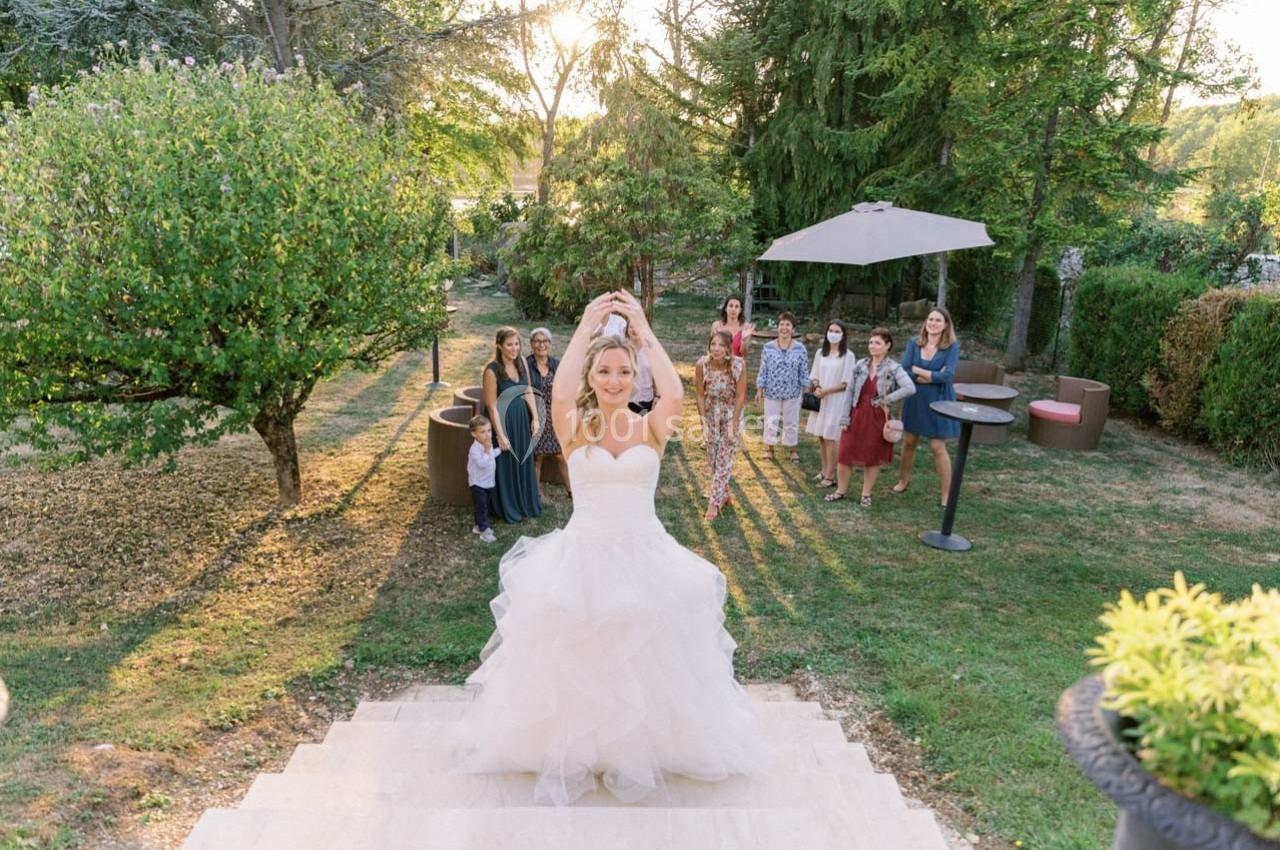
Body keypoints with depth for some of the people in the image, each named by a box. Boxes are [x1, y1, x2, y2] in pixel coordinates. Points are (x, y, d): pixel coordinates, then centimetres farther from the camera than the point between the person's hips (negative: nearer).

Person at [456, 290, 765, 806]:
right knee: (576, 666, 10)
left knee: (644, 662, 10)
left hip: (644, 557, 1)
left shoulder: (651, 429, -3)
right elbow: (559, 394, -26)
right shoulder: (574, 430, -4)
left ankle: (641, 751, 33)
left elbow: (674, 395, -24)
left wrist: (643, 329, -20)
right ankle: (573, 755, 31)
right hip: (583, 557, 0)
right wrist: (586, 327, -23)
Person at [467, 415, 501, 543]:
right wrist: (487, 450, -37)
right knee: (481, 507, -3)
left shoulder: (487, 444, 4)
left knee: (487, 506, 18)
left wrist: (499, 450, 12)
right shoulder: (475, 449, -25)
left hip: (489, 483, 9)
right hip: (478, 484, -9)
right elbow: (482, 463, -33)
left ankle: (479, 526, 33)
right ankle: (483, 530, 5)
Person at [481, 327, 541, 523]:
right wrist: (500, 435, -17)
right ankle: (509, 509, 28)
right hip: (503, 421, -6)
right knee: (506, 466, 10)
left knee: (524, 462, 19)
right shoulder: (492, 370, -21)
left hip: (522, 418, 6)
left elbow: (528, 392, 6)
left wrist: (535, 418, 1)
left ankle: (527, 504, 38)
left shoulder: (522, 363, -3)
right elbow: (492, 406, -18)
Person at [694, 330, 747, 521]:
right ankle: (725, 494, 31)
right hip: (710, 414, 2)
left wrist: (732, 425, -16)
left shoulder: (739, 365, -24)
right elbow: (700, 395, -12)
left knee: (725, 458, -4)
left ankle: (715, 502, 2)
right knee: (714, 457, 11)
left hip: (731, 414, -2)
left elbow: (740, 397, -17)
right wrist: (704, 423, -12)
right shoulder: (702, 364, -21)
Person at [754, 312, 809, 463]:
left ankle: (793, 449, 28)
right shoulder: (768, 347, -5)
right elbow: (763, 370, -1)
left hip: (792, 393, 0)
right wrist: (759, 390, -1)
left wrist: (804, 390, -1)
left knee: (791, 421, 13)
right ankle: (770, 447, 29)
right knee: (771, 420, 11)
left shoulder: (800, 349, -5)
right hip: (772, 392, 0)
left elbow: (804, 371, 0)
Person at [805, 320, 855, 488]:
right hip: (820, 400, 5)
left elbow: (846, 384, -9)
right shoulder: (820, 353, 9)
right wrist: (816, 387, -10)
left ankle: (830, 476, 0)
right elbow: (814, 376, 11)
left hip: (837, 401, -5)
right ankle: (824, 471, 20)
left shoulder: (848, 356, -7)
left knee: (831, 438, -6)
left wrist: (826, 391, -15)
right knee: (821, 437, 8)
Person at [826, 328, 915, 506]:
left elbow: (910, 388, -23)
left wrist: (886, 400, -19)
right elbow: (850, 392, 4)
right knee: (845, 453, 5)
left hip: (878, 419, -3)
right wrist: (844, 417, -1)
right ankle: (841, 490, 22)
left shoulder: (894, 368, -9)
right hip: (857, 415, 3)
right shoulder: (860, 365, 2)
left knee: (873, 458, 8)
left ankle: (866, 494, 23)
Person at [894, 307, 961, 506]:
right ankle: (904, 480, 35)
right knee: (908, 442, 15)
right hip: (915, 399, 3)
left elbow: (948, 376, -20)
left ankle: (947, 494, 8)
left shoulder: (952, 346, -10)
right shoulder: (914, 343, -3)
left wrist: (917, 370, -14)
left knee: (938, 447, -2)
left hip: (939, 402, -3)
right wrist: (934, 376, -17)